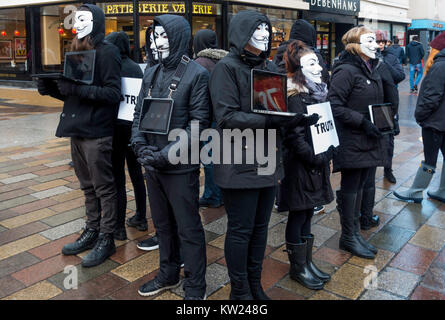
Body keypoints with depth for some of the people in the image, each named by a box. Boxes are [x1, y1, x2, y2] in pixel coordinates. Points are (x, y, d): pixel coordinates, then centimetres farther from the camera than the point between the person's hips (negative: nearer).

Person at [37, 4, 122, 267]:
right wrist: (52, 89, 1)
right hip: (77, 129, 8)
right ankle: (92, 231, 29)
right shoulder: (79, 51, 16)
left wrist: (78, 89, -24)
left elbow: (113, 93, -17)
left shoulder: (107, 52, -9)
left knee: (104, 187, 2)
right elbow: (74, 94, 18)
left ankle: (106, 239, 13)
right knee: (88, 186, 16)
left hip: (97, 133, -8)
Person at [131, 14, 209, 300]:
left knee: (188, 229, 4)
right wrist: (141, 146, -5)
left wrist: (167, 154, -18)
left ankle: (195, 288, 21)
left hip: (181, 167, -6)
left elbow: (198, 123, -13)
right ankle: (168, 274, 38)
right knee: (163, 223, 19)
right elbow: (139, 113, 13)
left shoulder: (197, 74, -8)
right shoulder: (151, 73, 11)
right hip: (152, 164, 6)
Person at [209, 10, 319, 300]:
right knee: (240, 230, 4)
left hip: (269, 162, 7)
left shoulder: (270, 67, 13)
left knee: (261, 226, 16)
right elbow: (227, 117, -19)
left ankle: (255, 284, 33)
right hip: (240, 164, -7)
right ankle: (240, 291, 23)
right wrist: (269, 120, -27)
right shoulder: (227, 68, -9)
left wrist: (300, 117, -1)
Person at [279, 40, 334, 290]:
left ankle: (307, 262, 30)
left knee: (307, 213, 16)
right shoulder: (294, 97, -16)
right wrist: (316, 159, -16)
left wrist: (329, 153, 7)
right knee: (298, 215, 5)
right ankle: (298, 267, 20)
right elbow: (294, 136, -20)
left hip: (318, 164, 8)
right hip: (299, 165, -8)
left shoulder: (320, 92, 10)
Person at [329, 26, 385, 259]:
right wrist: (362, 121, -21)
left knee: (359, 185, 14)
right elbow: (334, 106, -20)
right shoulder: (346, 71, -14)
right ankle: (348, 237, 16)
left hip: (369, 140, 8)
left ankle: (354, 232, 27)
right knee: (350, 187, 2)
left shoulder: (372, 70, 14)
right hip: (351, 141, -8)